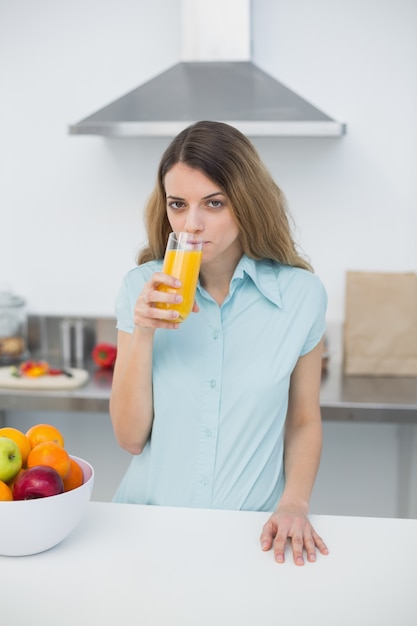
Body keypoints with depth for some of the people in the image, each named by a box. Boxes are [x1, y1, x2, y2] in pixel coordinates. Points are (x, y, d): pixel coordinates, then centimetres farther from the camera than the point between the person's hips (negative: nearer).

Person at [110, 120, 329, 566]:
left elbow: (303, 421, 8)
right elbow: (130, 437, -3)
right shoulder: (142, 287, -2)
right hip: (150, 524, 0)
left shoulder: (300, 293, -3)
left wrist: (295, 504, -8)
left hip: (250, 529, 0)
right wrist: (143, 333, -14)